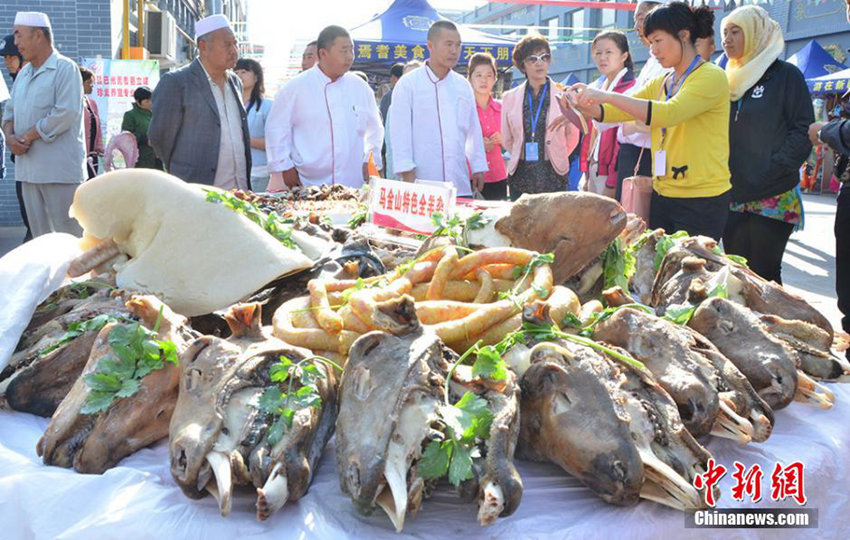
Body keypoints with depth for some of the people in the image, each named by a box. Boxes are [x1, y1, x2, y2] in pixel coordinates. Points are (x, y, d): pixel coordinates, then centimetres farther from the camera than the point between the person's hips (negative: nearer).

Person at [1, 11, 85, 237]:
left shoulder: (65, 68, -6)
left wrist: (27, 136, -13)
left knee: (69, 232, -6)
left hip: (59, 168, -8)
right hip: (28, 168, 8)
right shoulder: (24, 73, 19)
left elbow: (66, 113, -16)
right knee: (39, 233, 12)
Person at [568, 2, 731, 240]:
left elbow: (669, 113, -26)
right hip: (662, 196, 7)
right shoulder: (661, 83, 13)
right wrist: (585, 103, -6)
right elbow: (618, 112, 13)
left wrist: (608, 96, -27)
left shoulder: (712, 77, -10)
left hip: (702, 201, -7)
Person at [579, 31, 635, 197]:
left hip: (610, 172, -8)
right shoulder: (598, 87, 14)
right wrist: (586, 173, 12)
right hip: (593, 169, 8)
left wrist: (612, 183, -18)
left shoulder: (630, 88, -11)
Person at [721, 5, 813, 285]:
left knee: (763, 276, -3)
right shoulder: (731, 80, 14)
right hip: (733, 199, 5)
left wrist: (769, 172, -16)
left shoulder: (785, 75, -2)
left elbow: (803, 131, -8)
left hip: (773, 199, -5)